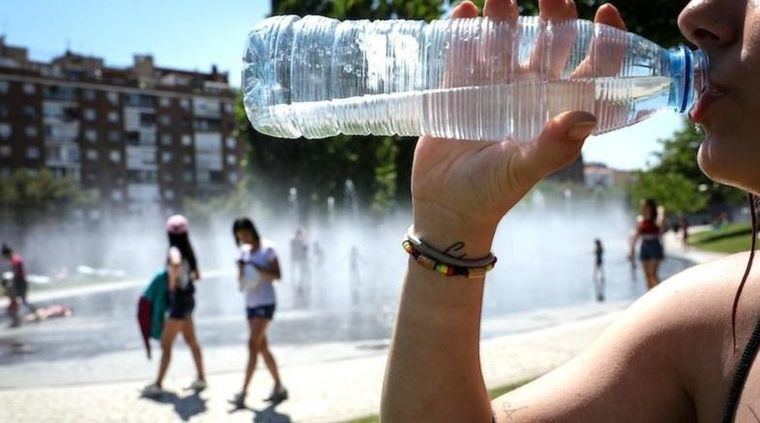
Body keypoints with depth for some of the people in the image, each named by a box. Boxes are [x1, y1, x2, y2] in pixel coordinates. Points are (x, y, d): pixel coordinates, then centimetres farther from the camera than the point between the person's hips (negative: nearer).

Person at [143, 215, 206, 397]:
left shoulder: (174, 251, -19)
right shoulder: (188, 251, 6)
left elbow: (175, 264, -44)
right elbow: (196, 276, 16)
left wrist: (172, 282, -29)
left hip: (179, 301, -9)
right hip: (188, 299, 9)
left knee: (166, 344, -2)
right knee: (192, 341, 19)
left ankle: (158, 385, 3)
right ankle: (201, 378, 27)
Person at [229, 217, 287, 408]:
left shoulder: (267, 248, -8)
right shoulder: (244, 251, 11)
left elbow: (277, 276, -12)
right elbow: (241, 280, 14)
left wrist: (256, 268, -22)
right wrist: (241, 270, -8)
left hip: (265, 303, -7)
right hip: (250, 304, 7)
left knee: (253, 345, -13)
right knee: (262, 347, 9)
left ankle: (243, 393, -15)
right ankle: (279, 387, 19)